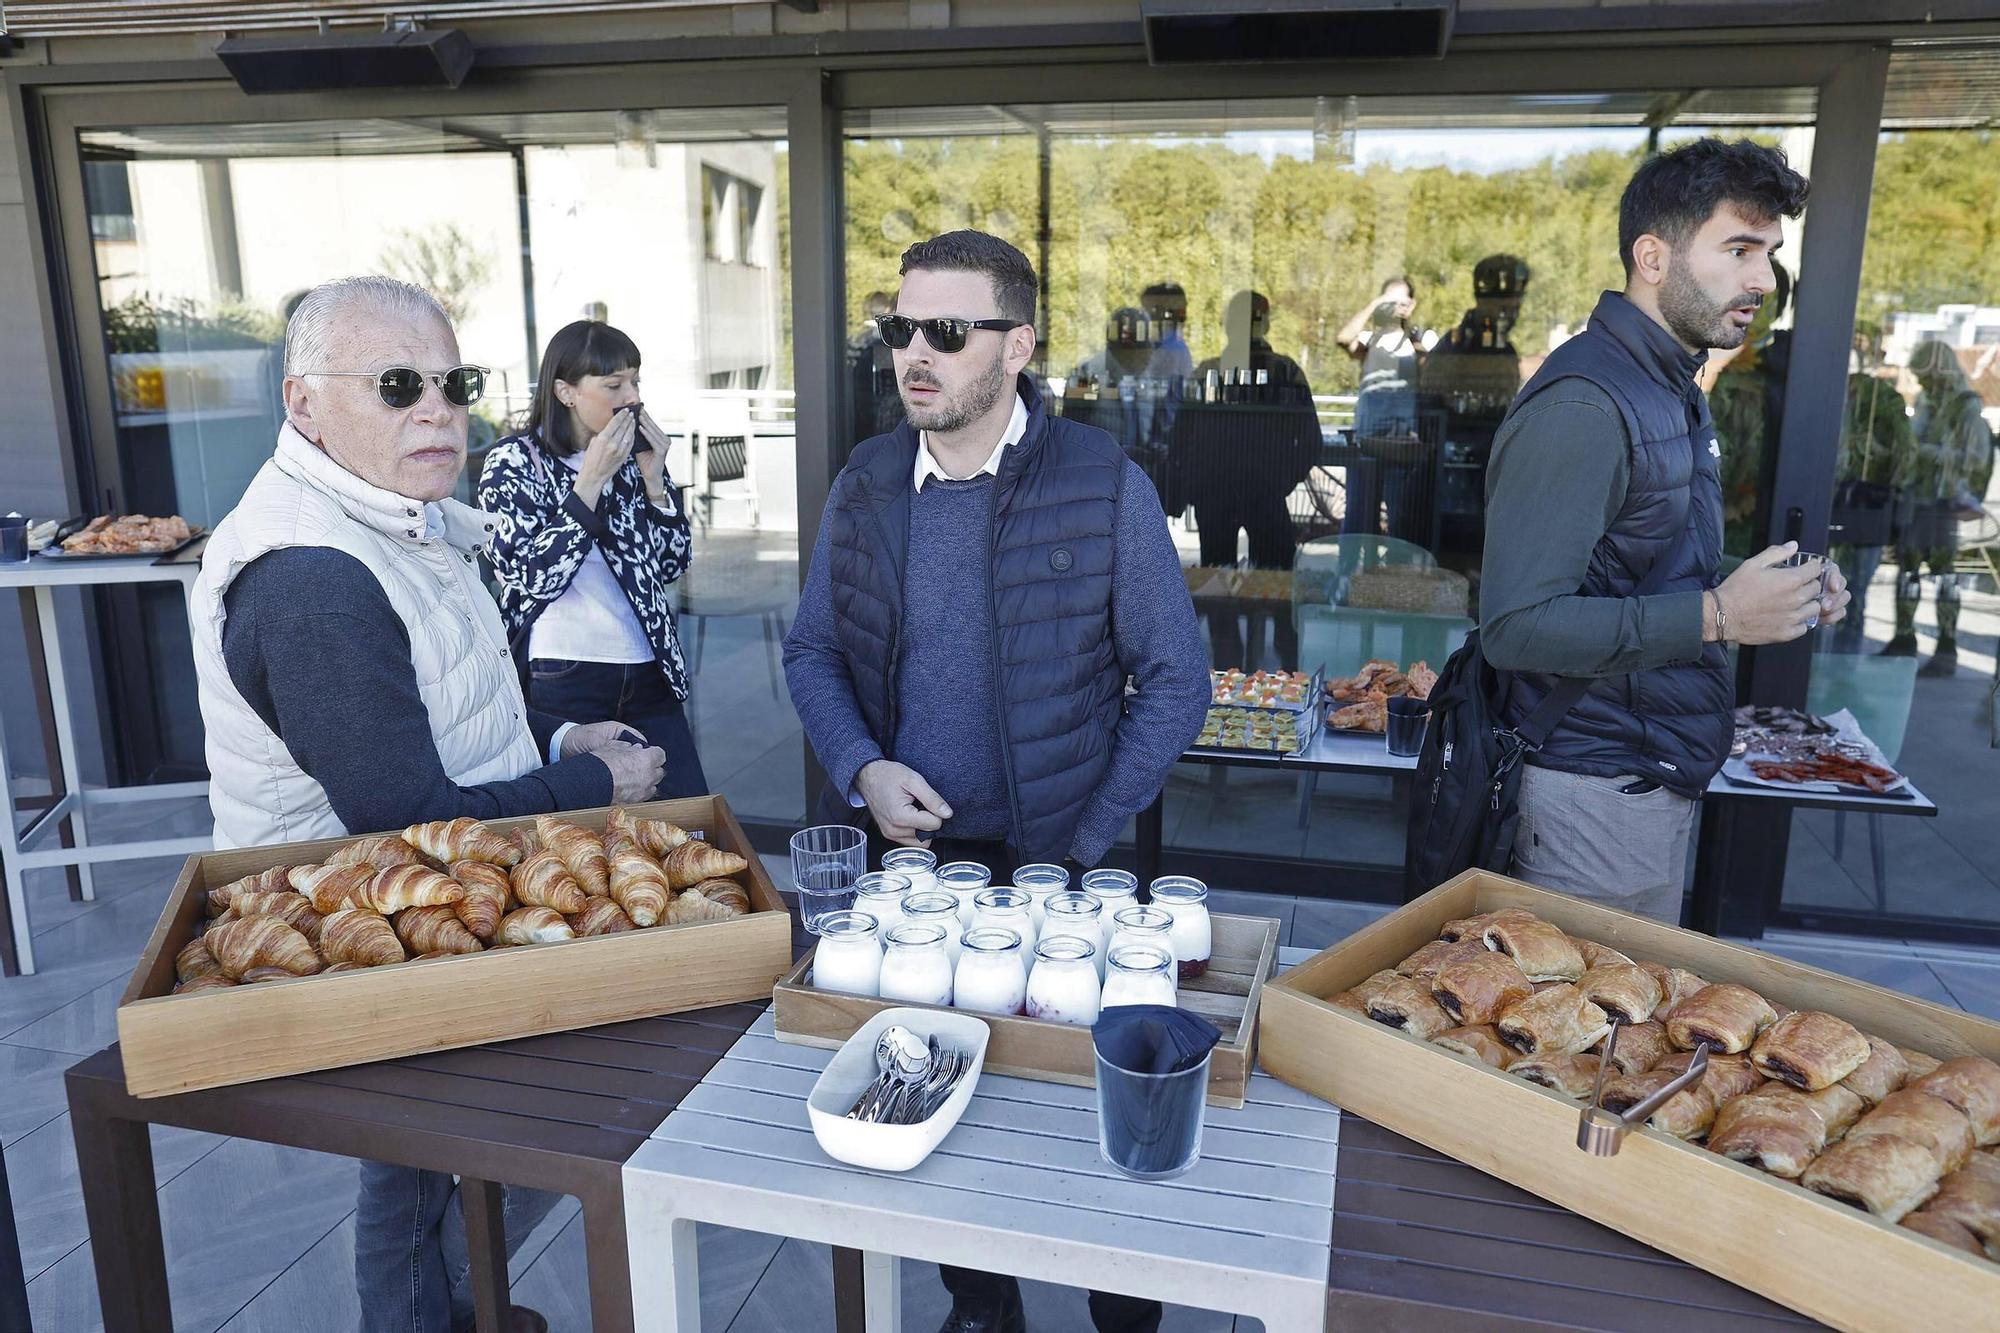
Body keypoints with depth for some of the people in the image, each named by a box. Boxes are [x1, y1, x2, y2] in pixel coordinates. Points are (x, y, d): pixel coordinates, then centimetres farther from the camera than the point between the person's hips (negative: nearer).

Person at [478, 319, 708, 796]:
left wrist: (653, 477, -4)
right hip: (560, 682, -4)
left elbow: (673, 566, 8)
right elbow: (531, 577, -16)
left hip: (648, 679, 5)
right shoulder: (514, 461, -4)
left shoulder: (632, 457, 9)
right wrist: (591, 480, -16)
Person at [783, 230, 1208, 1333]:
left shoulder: (1104, 485, -11)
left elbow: (1175, 680, -6)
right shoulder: (863, 484, 0)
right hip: (897, 854, 3)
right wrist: (863, 770, -9)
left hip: (1046, 863, -3)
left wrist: (1082, 842, -9)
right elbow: (811, 650, 9)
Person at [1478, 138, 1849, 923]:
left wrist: (1784, 592, 5)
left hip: (1662, 776, 10)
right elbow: (1518, 625, -28)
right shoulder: (1584, 403, -21)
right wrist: (1716, 617, -25)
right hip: (1597, 790, -10)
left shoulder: (1673, 391, 13)